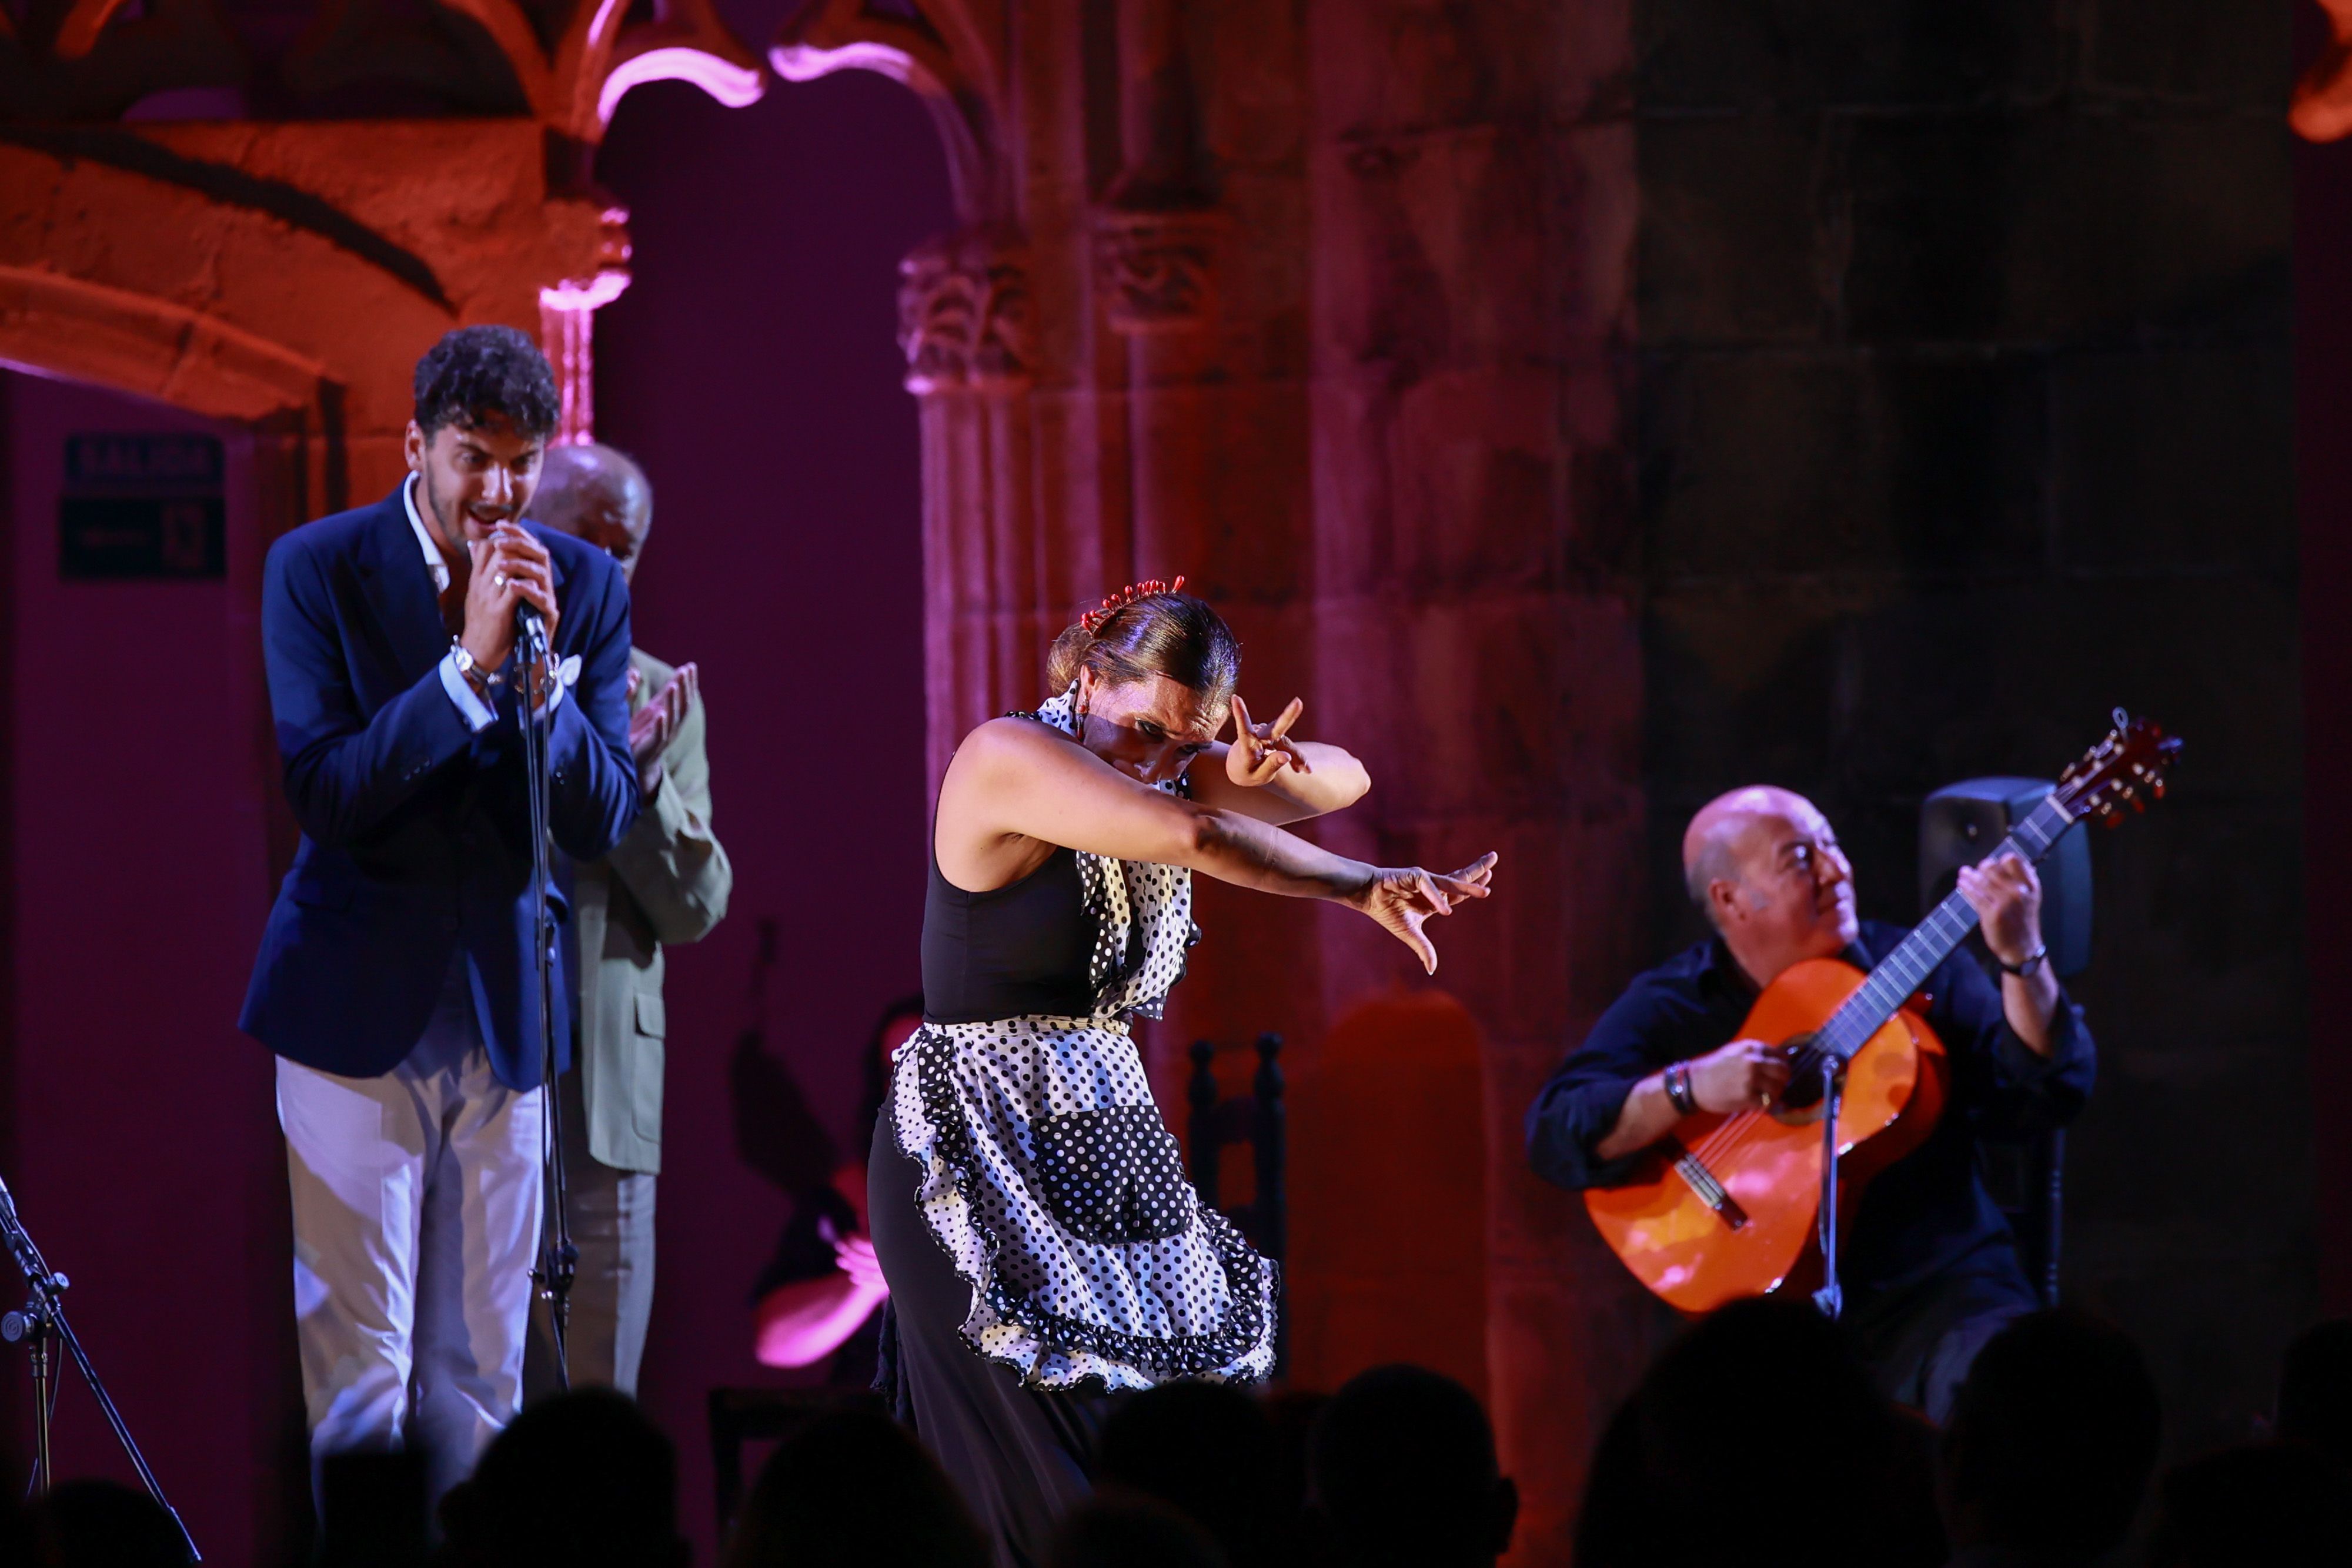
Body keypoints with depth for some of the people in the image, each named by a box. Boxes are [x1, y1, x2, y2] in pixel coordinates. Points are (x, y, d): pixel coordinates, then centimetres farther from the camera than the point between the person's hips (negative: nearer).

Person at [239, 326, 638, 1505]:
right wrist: (470, 666, -23)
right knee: (357, 1372, -4)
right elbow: (324, 793, -14)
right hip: (357, 1005, -3)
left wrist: (543, 674, -18)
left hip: (504, 1011, 3)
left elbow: (601, 822, -1)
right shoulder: (318, 568, -5)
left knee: (478, 1380, 7)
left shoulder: (585, 586, 3)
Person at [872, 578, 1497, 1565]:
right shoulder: (1007, 759, -13)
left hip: (1107, 1145, 8)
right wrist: (1362, 890, -22)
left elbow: (1342, 781, 8)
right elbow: (1191, 836, -25)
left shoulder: (1169, 773, 10)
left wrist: (1256, 772, -13)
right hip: (986, 1151, -8)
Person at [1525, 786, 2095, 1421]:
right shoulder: (1670, 1007, 6)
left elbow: (2045, 1097, 0)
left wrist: (2022, 959, -14)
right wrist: (1689, 1088, -19)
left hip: (1934, 1291, 1)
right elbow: (1553, 1136, -6)